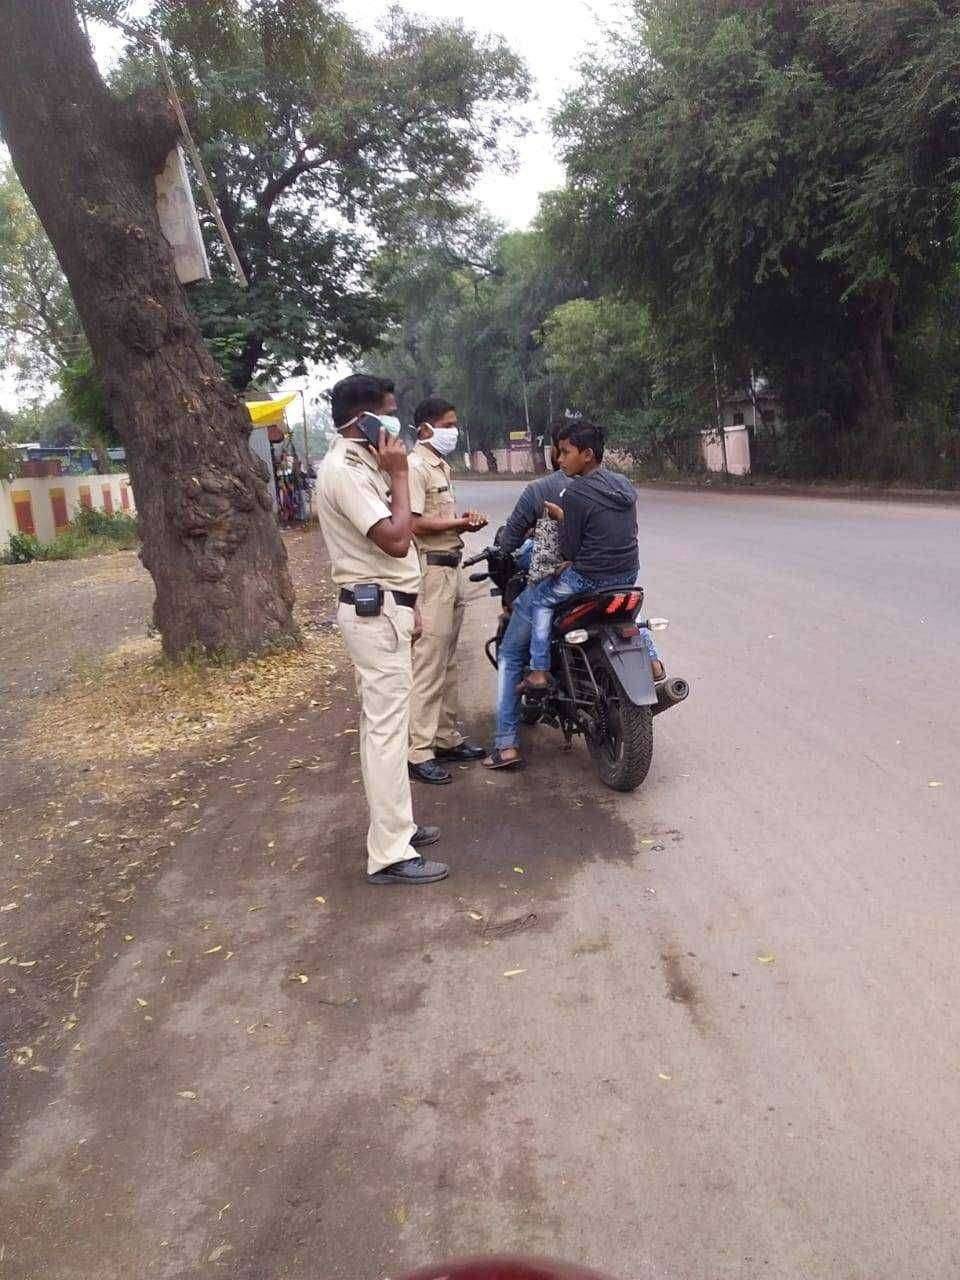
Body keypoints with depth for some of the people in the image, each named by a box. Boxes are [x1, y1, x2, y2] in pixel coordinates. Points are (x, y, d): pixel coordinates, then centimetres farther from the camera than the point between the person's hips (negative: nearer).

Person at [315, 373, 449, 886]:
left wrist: (407, 605, 23)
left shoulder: (360, 465, 15)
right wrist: (398, 474, -16)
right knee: (387, 727, -9)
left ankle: (394, 824, 28)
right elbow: (396, 539, -25)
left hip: (384, 607, 11)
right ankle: (390, 854, -4)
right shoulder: (345, 471, -18)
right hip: (376, 612, -11)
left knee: (383, 723, 16)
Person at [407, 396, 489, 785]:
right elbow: (414, 523, -22)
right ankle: (419, 752, -4)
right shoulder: (415, 466, -13)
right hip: (431, 570, -10)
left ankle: (446, 738, 25)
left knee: (447, 661, 15)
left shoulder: (442, 467, 18)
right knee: (428, 663, -9)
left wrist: (465, 520, 5)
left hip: (452, 568, 10)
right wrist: (460, 524, -14)